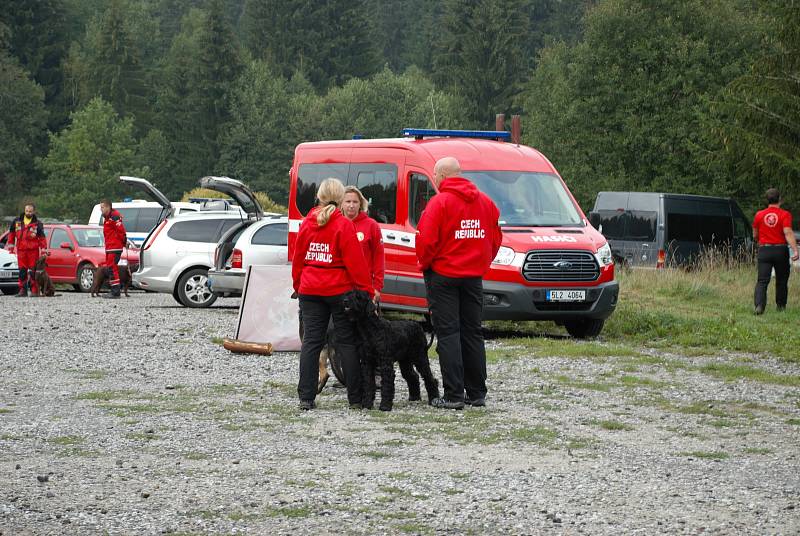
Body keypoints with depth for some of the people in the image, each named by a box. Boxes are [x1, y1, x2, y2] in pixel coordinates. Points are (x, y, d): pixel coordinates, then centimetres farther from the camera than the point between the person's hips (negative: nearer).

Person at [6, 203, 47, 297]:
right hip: (21, 250, 3)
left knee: (33, 271, -3)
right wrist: (11, 245, 15)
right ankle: (22, 290, 8)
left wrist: (43, 250, -5)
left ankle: (34, 290, 1)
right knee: (22, 271, 4)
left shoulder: (37, 224, 1)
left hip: (33, 251, -3)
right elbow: (11, 233, 19)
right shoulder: (17, 222, 10)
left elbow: (42, 238, 1)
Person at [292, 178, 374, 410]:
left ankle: (306, 398, 0)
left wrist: (298, 286, 20)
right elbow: (355, 262, -12)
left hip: (310, 291, 4)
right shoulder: (344, 225, -11)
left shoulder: (307, 223, 5)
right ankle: (356, 398, 4)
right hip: (340, 291, -4)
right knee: (347, 342, 3)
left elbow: (297, 258, 10)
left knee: (311, 341, 5)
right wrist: (366, 291, -8)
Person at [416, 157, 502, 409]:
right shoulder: (485, 202, 7)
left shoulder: (439, 202, -13)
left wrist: (425, 263, -1)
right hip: (474, 276, 6)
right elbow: (495, 238, 11)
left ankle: (453, 395, -7)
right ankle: (477, 393, 15)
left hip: (443, 275, -6)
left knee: (448, 334, -3)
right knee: (472, 333, 13)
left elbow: (426, 239, -18)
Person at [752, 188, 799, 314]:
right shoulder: (785, 215, -6)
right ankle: (781, 306, 24)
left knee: (762, 281, -4)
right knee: (781, 280, 16)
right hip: (781, 250, -1)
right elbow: (788, 233, -18)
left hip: (764, 250, 1)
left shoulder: (759, 215, 3)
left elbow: (755, 235, 12)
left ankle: (759, 305, -22)